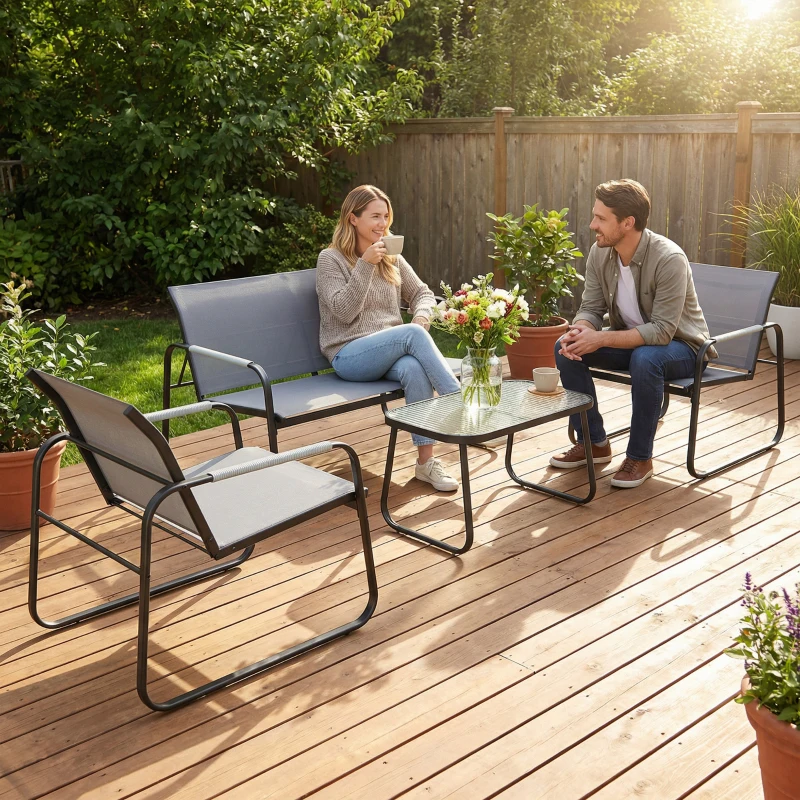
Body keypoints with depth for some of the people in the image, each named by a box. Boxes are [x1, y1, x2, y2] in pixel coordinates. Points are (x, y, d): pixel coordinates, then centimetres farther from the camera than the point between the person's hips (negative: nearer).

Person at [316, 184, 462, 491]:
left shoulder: (392, 257, 16)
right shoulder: (330, 259, 0)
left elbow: (422, 293, 16)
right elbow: (344, 311, -12)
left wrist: (422, 315, -7)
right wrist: (365, 265, -19)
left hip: (391, 351, 4)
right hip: (349, 355, -4)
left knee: (415, 369, -32)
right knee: (413, 334, -31)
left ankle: (426, 461, -32)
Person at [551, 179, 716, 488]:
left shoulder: (669, 259, -29)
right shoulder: (599, 253, -10)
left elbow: (661, 332, -32)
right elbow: (590, 309, -5)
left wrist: (600, 339, -39)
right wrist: (580, 331, -29)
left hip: (679, 345, -6)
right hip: (631, 340, 6)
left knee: (644, 359, -39)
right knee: (566, 347, -14)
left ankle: (640, 457, -18)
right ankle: (593, 442, 0)